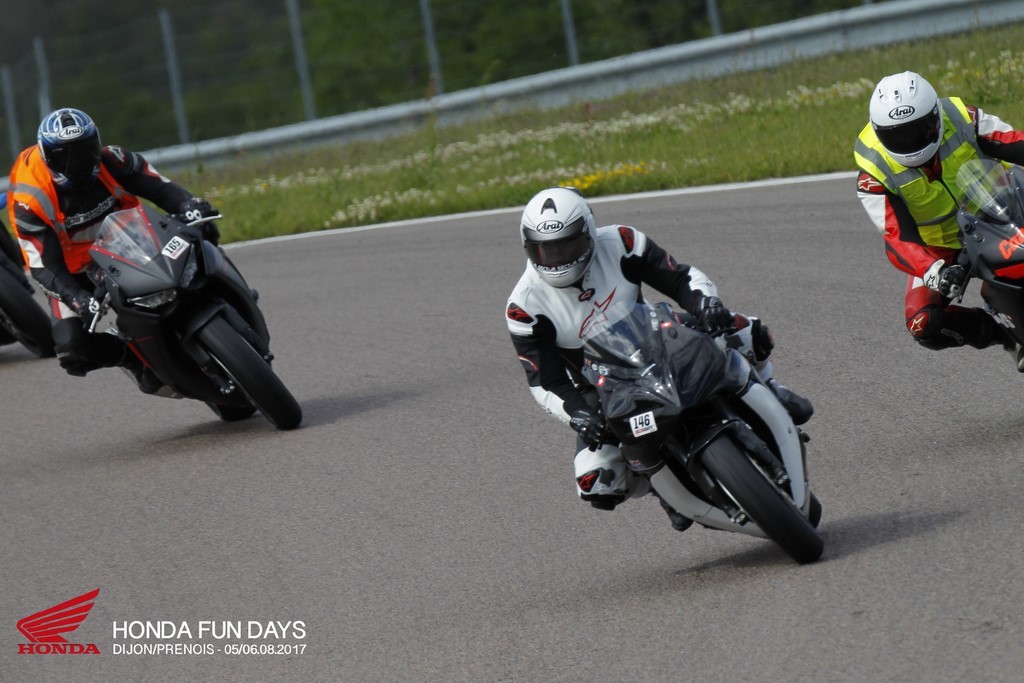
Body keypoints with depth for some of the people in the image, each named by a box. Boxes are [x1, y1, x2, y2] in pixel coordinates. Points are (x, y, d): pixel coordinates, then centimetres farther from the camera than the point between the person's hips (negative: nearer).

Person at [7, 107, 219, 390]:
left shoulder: (111, 161, -17)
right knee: (71, 347, -25)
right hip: (75, 274, -3)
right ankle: (135, 358, 3)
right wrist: (80, 301, -43)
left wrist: (192, 209, -37)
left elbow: (162, 188, -14)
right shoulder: (28, 200, -26)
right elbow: (43, 266, -26)